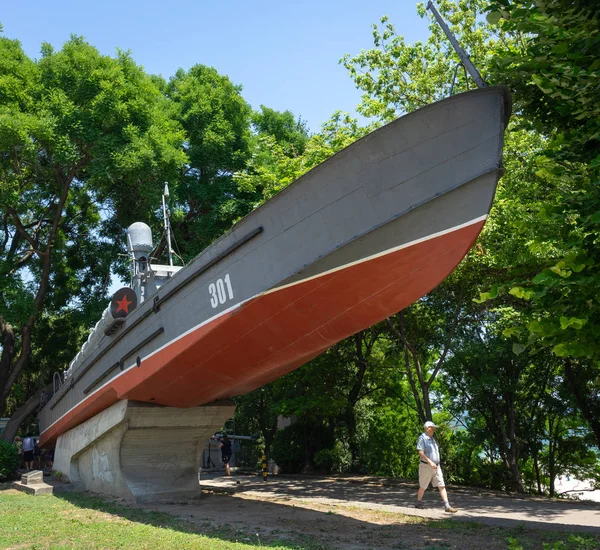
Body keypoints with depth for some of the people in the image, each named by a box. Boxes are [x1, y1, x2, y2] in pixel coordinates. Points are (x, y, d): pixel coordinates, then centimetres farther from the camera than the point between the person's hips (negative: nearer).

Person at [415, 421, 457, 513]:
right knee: (423, 487, 7)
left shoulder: (432, 439, 13)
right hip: (426, 466, -7)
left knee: (442, 486, -3)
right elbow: (421, 453, -21)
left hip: (436, 466, 7)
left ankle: (447, 506, -5)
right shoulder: (422, 438, -13)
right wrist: (430, 462, -28)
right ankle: (419, 503, 26)